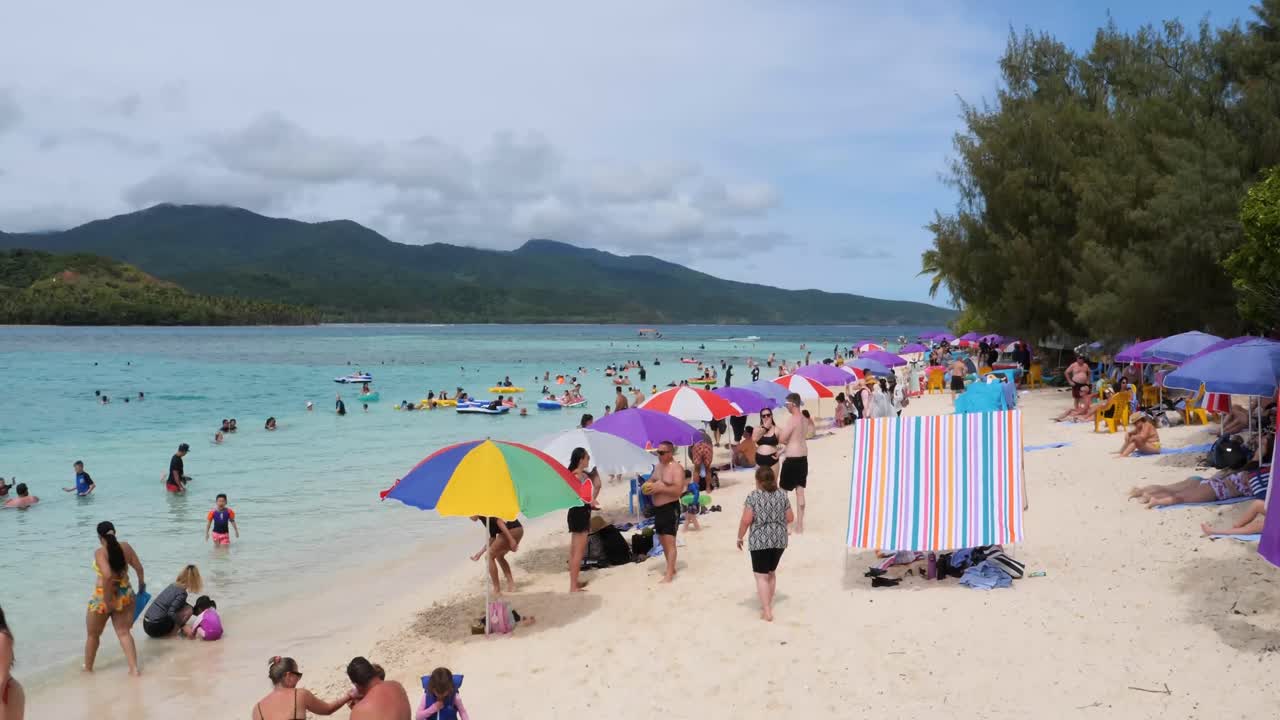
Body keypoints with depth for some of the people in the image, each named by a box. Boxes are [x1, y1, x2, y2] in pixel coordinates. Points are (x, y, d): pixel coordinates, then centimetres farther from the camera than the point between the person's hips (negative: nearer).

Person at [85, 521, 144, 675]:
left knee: (93, 635, 18)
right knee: (124, 632, 10)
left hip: (103, 596, -4)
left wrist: (107, 600, -22)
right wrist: (142, 584, 22)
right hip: (125, 595, 4)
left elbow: (107, 575, -30)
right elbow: (139, 567, 4)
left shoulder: (100, 552, -18)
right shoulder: (126, 547, -2)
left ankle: (88, 668, 34)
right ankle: (134, 668, 0)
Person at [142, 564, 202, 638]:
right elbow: (171, 613, -24)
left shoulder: (173, 585, 10)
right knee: (188, 610, -5)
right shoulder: (182, 593, -14)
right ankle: (167, 632, -5)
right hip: (156, 628, -8)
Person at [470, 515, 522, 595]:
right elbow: (492, 539, 32)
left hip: (512, 530, -9)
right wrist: (479, 554, 38)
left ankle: (497, 590, 6)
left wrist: (511, 539, -19)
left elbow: (499, 521, -14)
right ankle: (511, 585, 22)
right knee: (499, 556, 27)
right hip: (518, 530, 9)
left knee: (489, 556, 3)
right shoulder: (488, 518, 28)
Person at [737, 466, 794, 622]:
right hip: (779, 540, 5)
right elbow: (790, 518, 7)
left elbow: (746, 520, -13)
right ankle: (768, 604, 32)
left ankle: (767, 612, -5)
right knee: (771, 572, 22)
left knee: (761, 576, 0)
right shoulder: (782, 496, 4)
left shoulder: (753, 496, -9)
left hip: (760, 541, -5)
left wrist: (740, 537, -1)